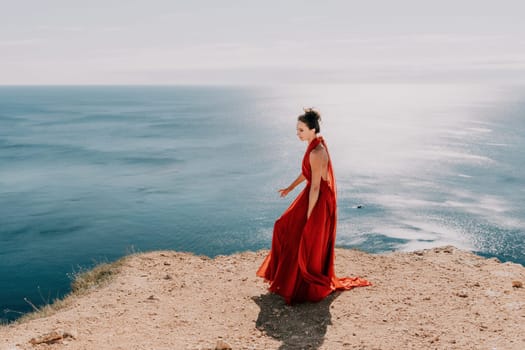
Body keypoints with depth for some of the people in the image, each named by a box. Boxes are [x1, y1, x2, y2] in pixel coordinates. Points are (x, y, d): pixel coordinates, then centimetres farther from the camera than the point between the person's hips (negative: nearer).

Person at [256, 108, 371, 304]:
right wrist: (290, 188, 28)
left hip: (320, 200, -10)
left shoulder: (316, 153, -27)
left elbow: (315, 187, -25)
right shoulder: (316, 145, 3)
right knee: (286, 227, 20)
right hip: (314, 194, 10)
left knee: (310, 243, 4)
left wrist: (308, 216, -20)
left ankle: (314, 287, 23)